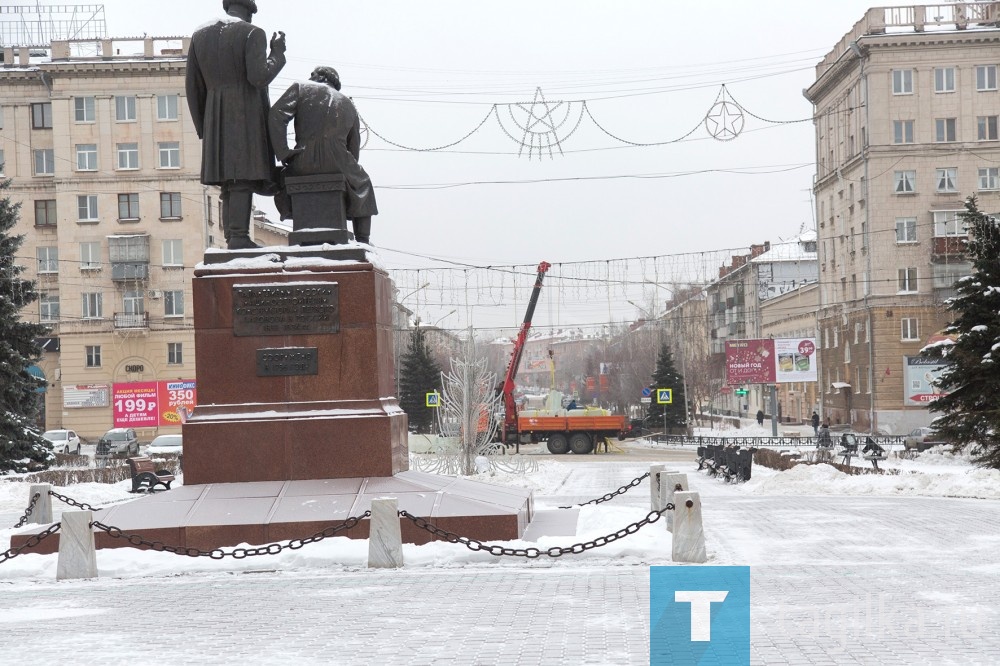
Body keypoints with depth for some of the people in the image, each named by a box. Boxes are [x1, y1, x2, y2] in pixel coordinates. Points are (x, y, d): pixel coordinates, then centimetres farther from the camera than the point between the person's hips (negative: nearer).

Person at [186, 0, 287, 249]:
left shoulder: (200, 35, 13)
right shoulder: (253, 33, -4)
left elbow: (193, 87, 11)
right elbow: (258, 78, -16)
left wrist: (203, 129, 17)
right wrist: (277, 53, 0)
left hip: (216, 121, 6)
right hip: (247, 116, -6)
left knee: (230, 182, 8)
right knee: (244, 177, -11)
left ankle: (231, 240, 0)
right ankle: (239, 238, -21)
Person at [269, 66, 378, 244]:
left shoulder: (301, 88, 11)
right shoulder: (348, 104, 20)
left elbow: (276, 115, -5)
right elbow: (354, 150, 19)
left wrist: (283, 154, -3)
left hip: (303, 165, -1)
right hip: (337, 167, 2)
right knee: (362, 183, 34)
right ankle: (363, 240, 27)